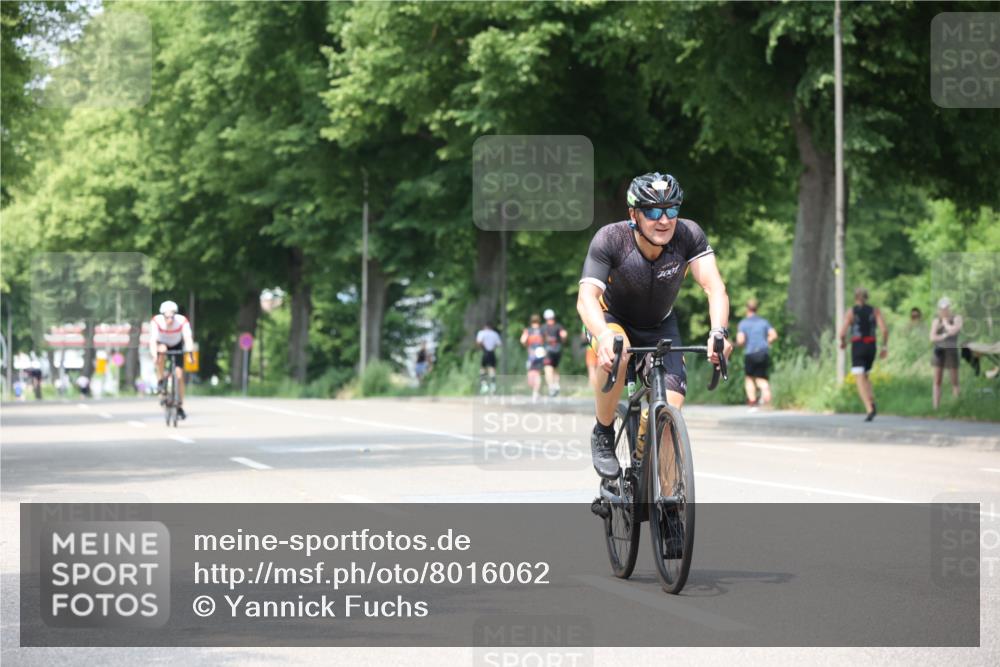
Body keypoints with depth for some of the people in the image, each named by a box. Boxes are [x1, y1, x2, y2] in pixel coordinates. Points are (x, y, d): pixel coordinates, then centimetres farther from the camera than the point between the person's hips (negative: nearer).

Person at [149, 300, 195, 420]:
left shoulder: (182, 321, -29)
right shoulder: (156, 321, -30)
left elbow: (188, 338, -38)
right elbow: (153, 339, -39)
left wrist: (190, 352, -54)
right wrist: (154, 355, -54)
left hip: (177, 347, 1)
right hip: (162, 344, -1)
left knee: (179, 374, -9)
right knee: (162, 350, -37)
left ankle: (180, 406, 3)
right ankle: (160, 381, -22)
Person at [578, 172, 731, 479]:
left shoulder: (688, 234, -25)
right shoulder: (610, 239, -30)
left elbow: (714, 286, -34)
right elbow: (586, 297, -40)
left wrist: (718, 332, -54)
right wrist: (604, 336, -61)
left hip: (660, 327, 3)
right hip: (613, 319, -3)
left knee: (671, 407, -16)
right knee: (617, 353, -38)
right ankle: (603, 434, -14)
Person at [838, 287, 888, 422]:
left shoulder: (851, 312, -3)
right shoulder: (875, 311, 3)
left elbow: (842, 333, -9)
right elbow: (884, 329, -9)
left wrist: (843, 342, 13)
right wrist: (885, 347, 2)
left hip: (857, 347, -4)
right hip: (871, 347, 4)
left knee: (860, 381, -7)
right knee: (864, 376, 25)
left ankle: (870, 410, -26)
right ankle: (872, 403, 3)